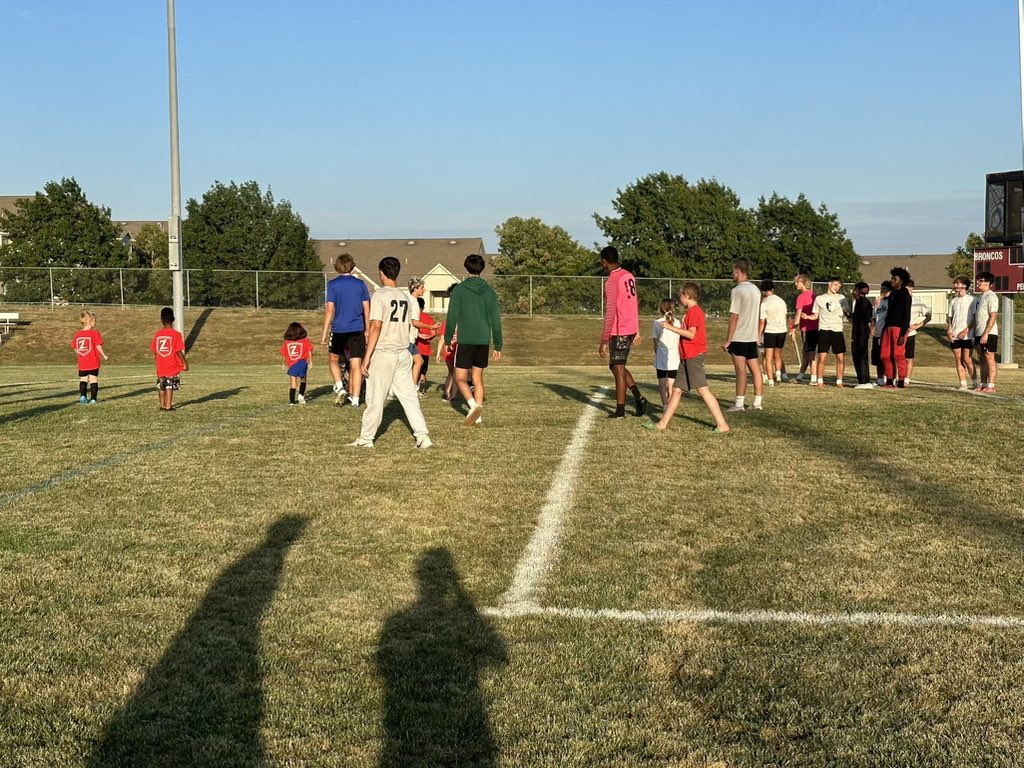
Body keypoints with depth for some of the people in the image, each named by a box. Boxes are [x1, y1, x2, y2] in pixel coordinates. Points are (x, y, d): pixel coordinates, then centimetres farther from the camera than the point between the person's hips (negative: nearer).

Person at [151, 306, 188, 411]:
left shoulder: (157, 334, 1)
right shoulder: (176, 334, -11)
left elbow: (154, 352, 5)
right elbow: (179, 351, -13)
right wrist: (185, 363, -4)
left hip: (160, 367, 4)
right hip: (173, 367, -4)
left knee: (161, 386, 15)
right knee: (170, 386, -1)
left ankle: (162, 405, 23)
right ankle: (168, 405, -4)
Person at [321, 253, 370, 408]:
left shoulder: (333, 284, -3)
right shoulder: (360, 284, 3)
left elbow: (330, 310, -6)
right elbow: (367, 309, 5)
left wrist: (324, 333, -1)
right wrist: (367, 331, 15)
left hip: (339, 329, -1)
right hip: (357, 330, 1)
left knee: (333, 359, 19)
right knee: (356, 365, 3)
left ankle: (339, 387, 0)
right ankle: (355, 399, 3)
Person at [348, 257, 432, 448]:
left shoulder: (379, 295, -10)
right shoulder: (406, 297, 10)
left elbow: (376, 326, -16)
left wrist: (367, 356, -14)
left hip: (383, 354, -6)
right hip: (403, 353, 6)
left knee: (375, 398, 2)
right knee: (409, 396, 7)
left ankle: (366, 438, 11)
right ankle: (422, 435, 1)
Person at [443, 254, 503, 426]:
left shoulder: (459, 289, -5)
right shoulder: (489, 291, 5)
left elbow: (452, 317, -7)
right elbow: (495, 320, 4)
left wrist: (448, 339, 4)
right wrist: (498, 346, 9)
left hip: (465, 341, -4)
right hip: (484, 341, 4)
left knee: (460, 379, 2)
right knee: (477, 378, 14)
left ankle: (473, 404, -21)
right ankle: (477, 414, 11)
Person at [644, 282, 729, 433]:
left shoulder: (694, 311, -12)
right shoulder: (692, 311, 19)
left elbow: (691, 334, -21)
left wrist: (671, 327, -18)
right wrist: (672, 327, 15)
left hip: (694, 356, -11)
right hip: (687, 357, 11)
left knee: (702, 389, -13)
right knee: (677, 389, 11)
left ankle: (722, 424, -13)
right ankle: (663, 423, 15)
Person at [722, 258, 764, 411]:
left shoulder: (737, 291, -13)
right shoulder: (756, 290, 10)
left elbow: (734, 317, -15)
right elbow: (758, 316, 16)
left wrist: (728, 340, -12)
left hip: (739, 337, -7)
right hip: (752, 337, 7)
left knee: (741, 370, -5)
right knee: (755, 370, 7)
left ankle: (739, 404, -2)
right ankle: (758, 402, 10)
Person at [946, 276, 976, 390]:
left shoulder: (971, 300, -2)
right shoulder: (953, 301, 14)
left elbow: (975, 318, -5)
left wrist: (966, 330, -13)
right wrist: (949, 330, 0)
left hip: (967, 335, -5)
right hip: (954, 335, 5)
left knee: (967, 359, -6)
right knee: (958, 359, 3)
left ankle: (974, 383, 5)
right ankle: (963, 384, 6)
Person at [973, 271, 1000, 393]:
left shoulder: (991, 296, -10)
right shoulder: (979, 297, 16)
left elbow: (993, 317, -17)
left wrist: (985, 334, -21)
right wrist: (975, 335, 15)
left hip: (989, 333, -9)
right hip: (979, 333, 9)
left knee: (989, 358, -5)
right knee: (981, 359, 10)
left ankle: (991, 386, -3)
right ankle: (983, 384, 16)